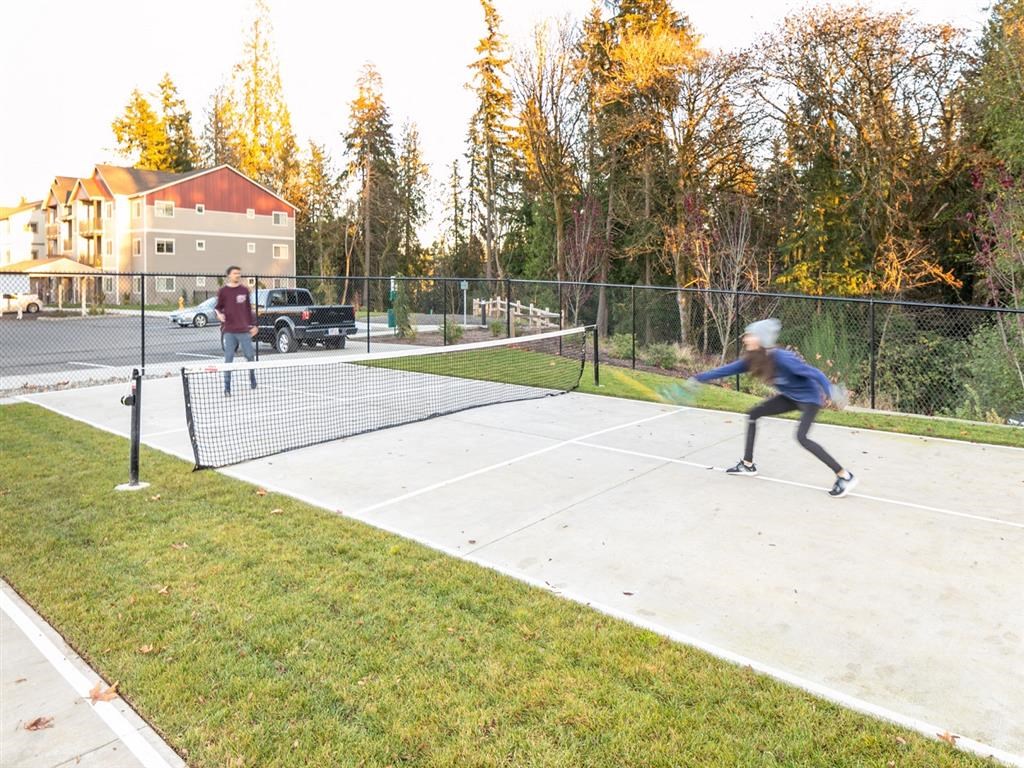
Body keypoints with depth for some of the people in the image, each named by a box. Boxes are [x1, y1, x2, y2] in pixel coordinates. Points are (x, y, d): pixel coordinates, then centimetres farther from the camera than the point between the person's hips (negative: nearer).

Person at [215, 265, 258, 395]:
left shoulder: (244, 290, 8)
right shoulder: (223, 291, 2)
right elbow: (217, 307, 7)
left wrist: (253, 325, 11)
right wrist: (219, 314, -15)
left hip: (244, 330, 2)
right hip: (229, 331, -2)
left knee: (250, 356, 5)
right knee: (228, 359, -1)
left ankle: (252, 379, 29)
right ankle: (227, 388, 5)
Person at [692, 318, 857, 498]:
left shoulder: (782, 358, -33)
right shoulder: (752, 359, -10)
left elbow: (812, 372, -32)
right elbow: (728, 369, -4)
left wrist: (829, 391, -43)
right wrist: (699, 378, -6)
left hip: (809, 397, -9)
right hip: (790, 396, 9)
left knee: (801, 437, -25)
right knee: (752, 415, 9)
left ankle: (845, 476, -14)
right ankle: (748, 465, 22)